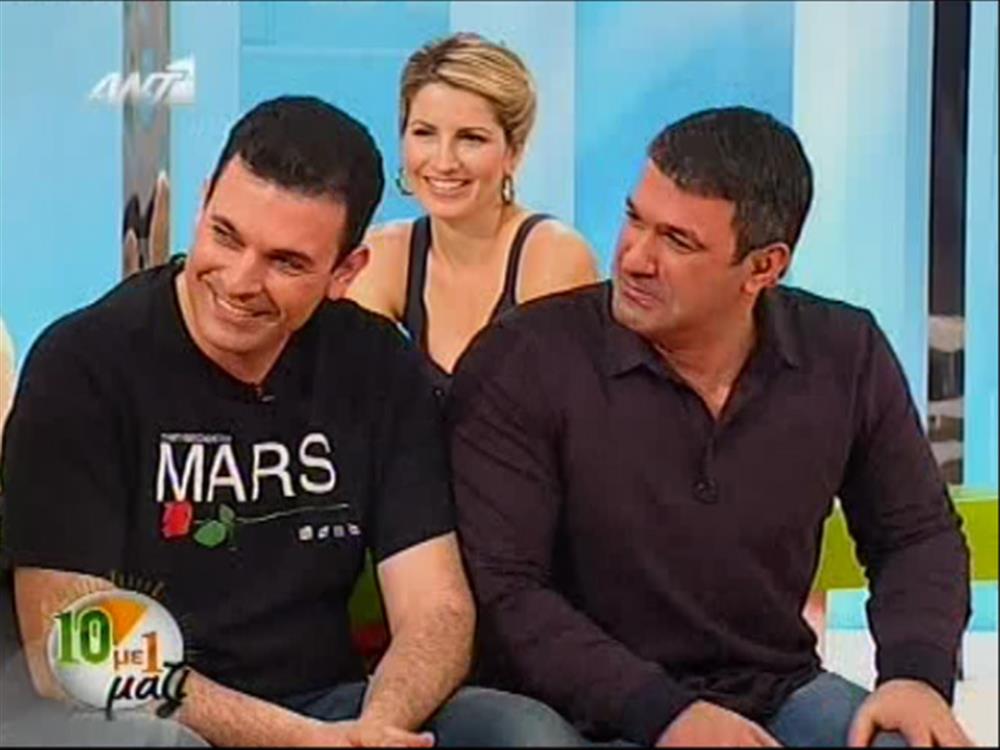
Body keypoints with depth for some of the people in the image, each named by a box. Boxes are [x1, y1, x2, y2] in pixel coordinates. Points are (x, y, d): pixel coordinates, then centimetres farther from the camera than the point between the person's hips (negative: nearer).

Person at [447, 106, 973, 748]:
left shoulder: (847, 357, 0)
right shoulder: (521, 363, -12)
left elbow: (918, 534, 12)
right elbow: (498, 589, -15)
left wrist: (918, 674, -7)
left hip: (780, 695, 4)